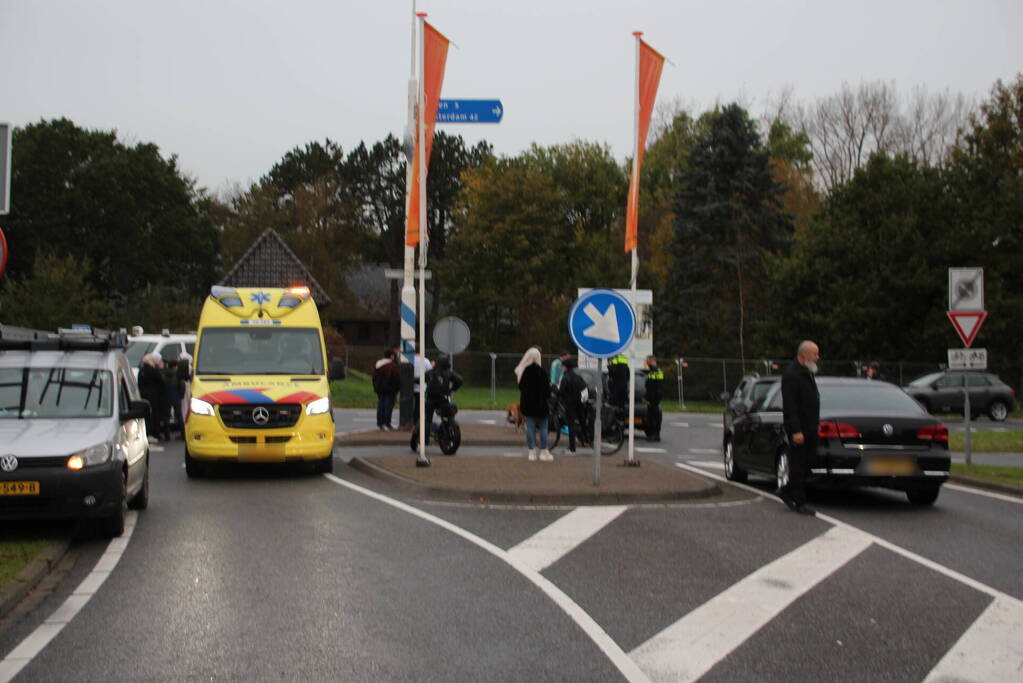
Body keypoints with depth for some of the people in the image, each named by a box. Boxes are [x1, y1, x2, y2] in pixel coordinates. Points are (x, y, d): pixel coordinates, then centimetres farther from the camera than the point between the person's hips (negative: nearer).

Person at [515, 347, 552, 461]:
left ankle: (532, 452, 8)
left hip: (526, 404, 5)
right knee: (543, 427, 5)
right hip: (539, 404, -5)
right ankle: (544, 452, 6)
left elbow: (520, 387, 10)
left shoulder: (521, 371, 2)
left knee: (530, 428, 7)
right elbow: (546, 387, -11)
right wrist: (548, 396, 6)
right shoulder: (540, 371, -15)